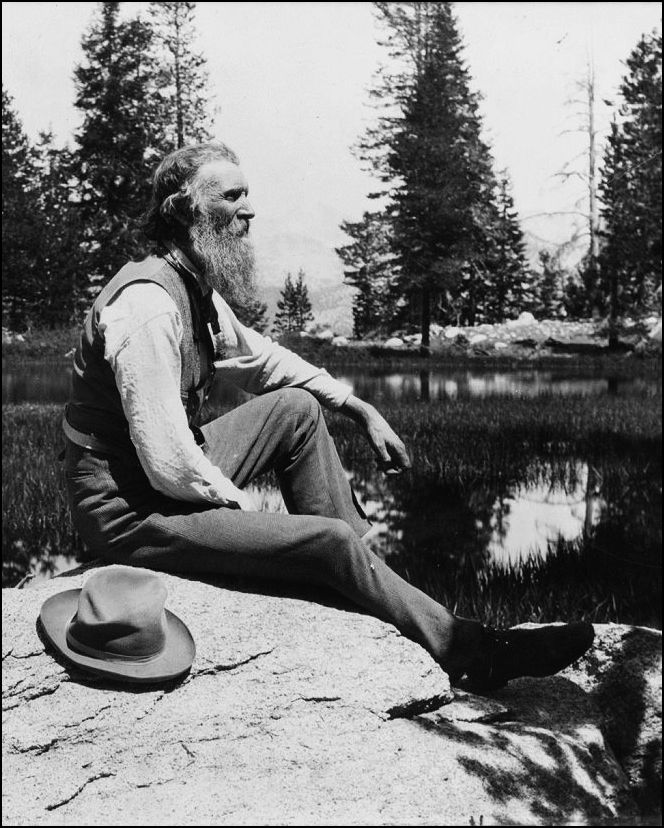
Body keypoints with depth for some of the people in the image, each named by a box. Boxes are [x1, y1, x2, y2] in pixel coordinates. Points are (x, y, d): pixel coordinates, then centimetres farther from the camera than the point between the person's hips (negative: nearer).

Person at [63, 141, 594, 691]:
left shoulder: (199, 289, 4)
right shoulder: (147, 304, -25)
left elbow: (264, 360, 19)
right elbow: (169, 464, -29)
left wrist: (361, 410, 13)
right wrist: (242, 507, -12)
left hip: (180, 478, 10)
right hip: (131, 509, -10)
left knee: (298, 408, 7)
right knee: (330, 541, -15)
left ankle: (366, 575, 7)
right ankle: (474, 655, 3)